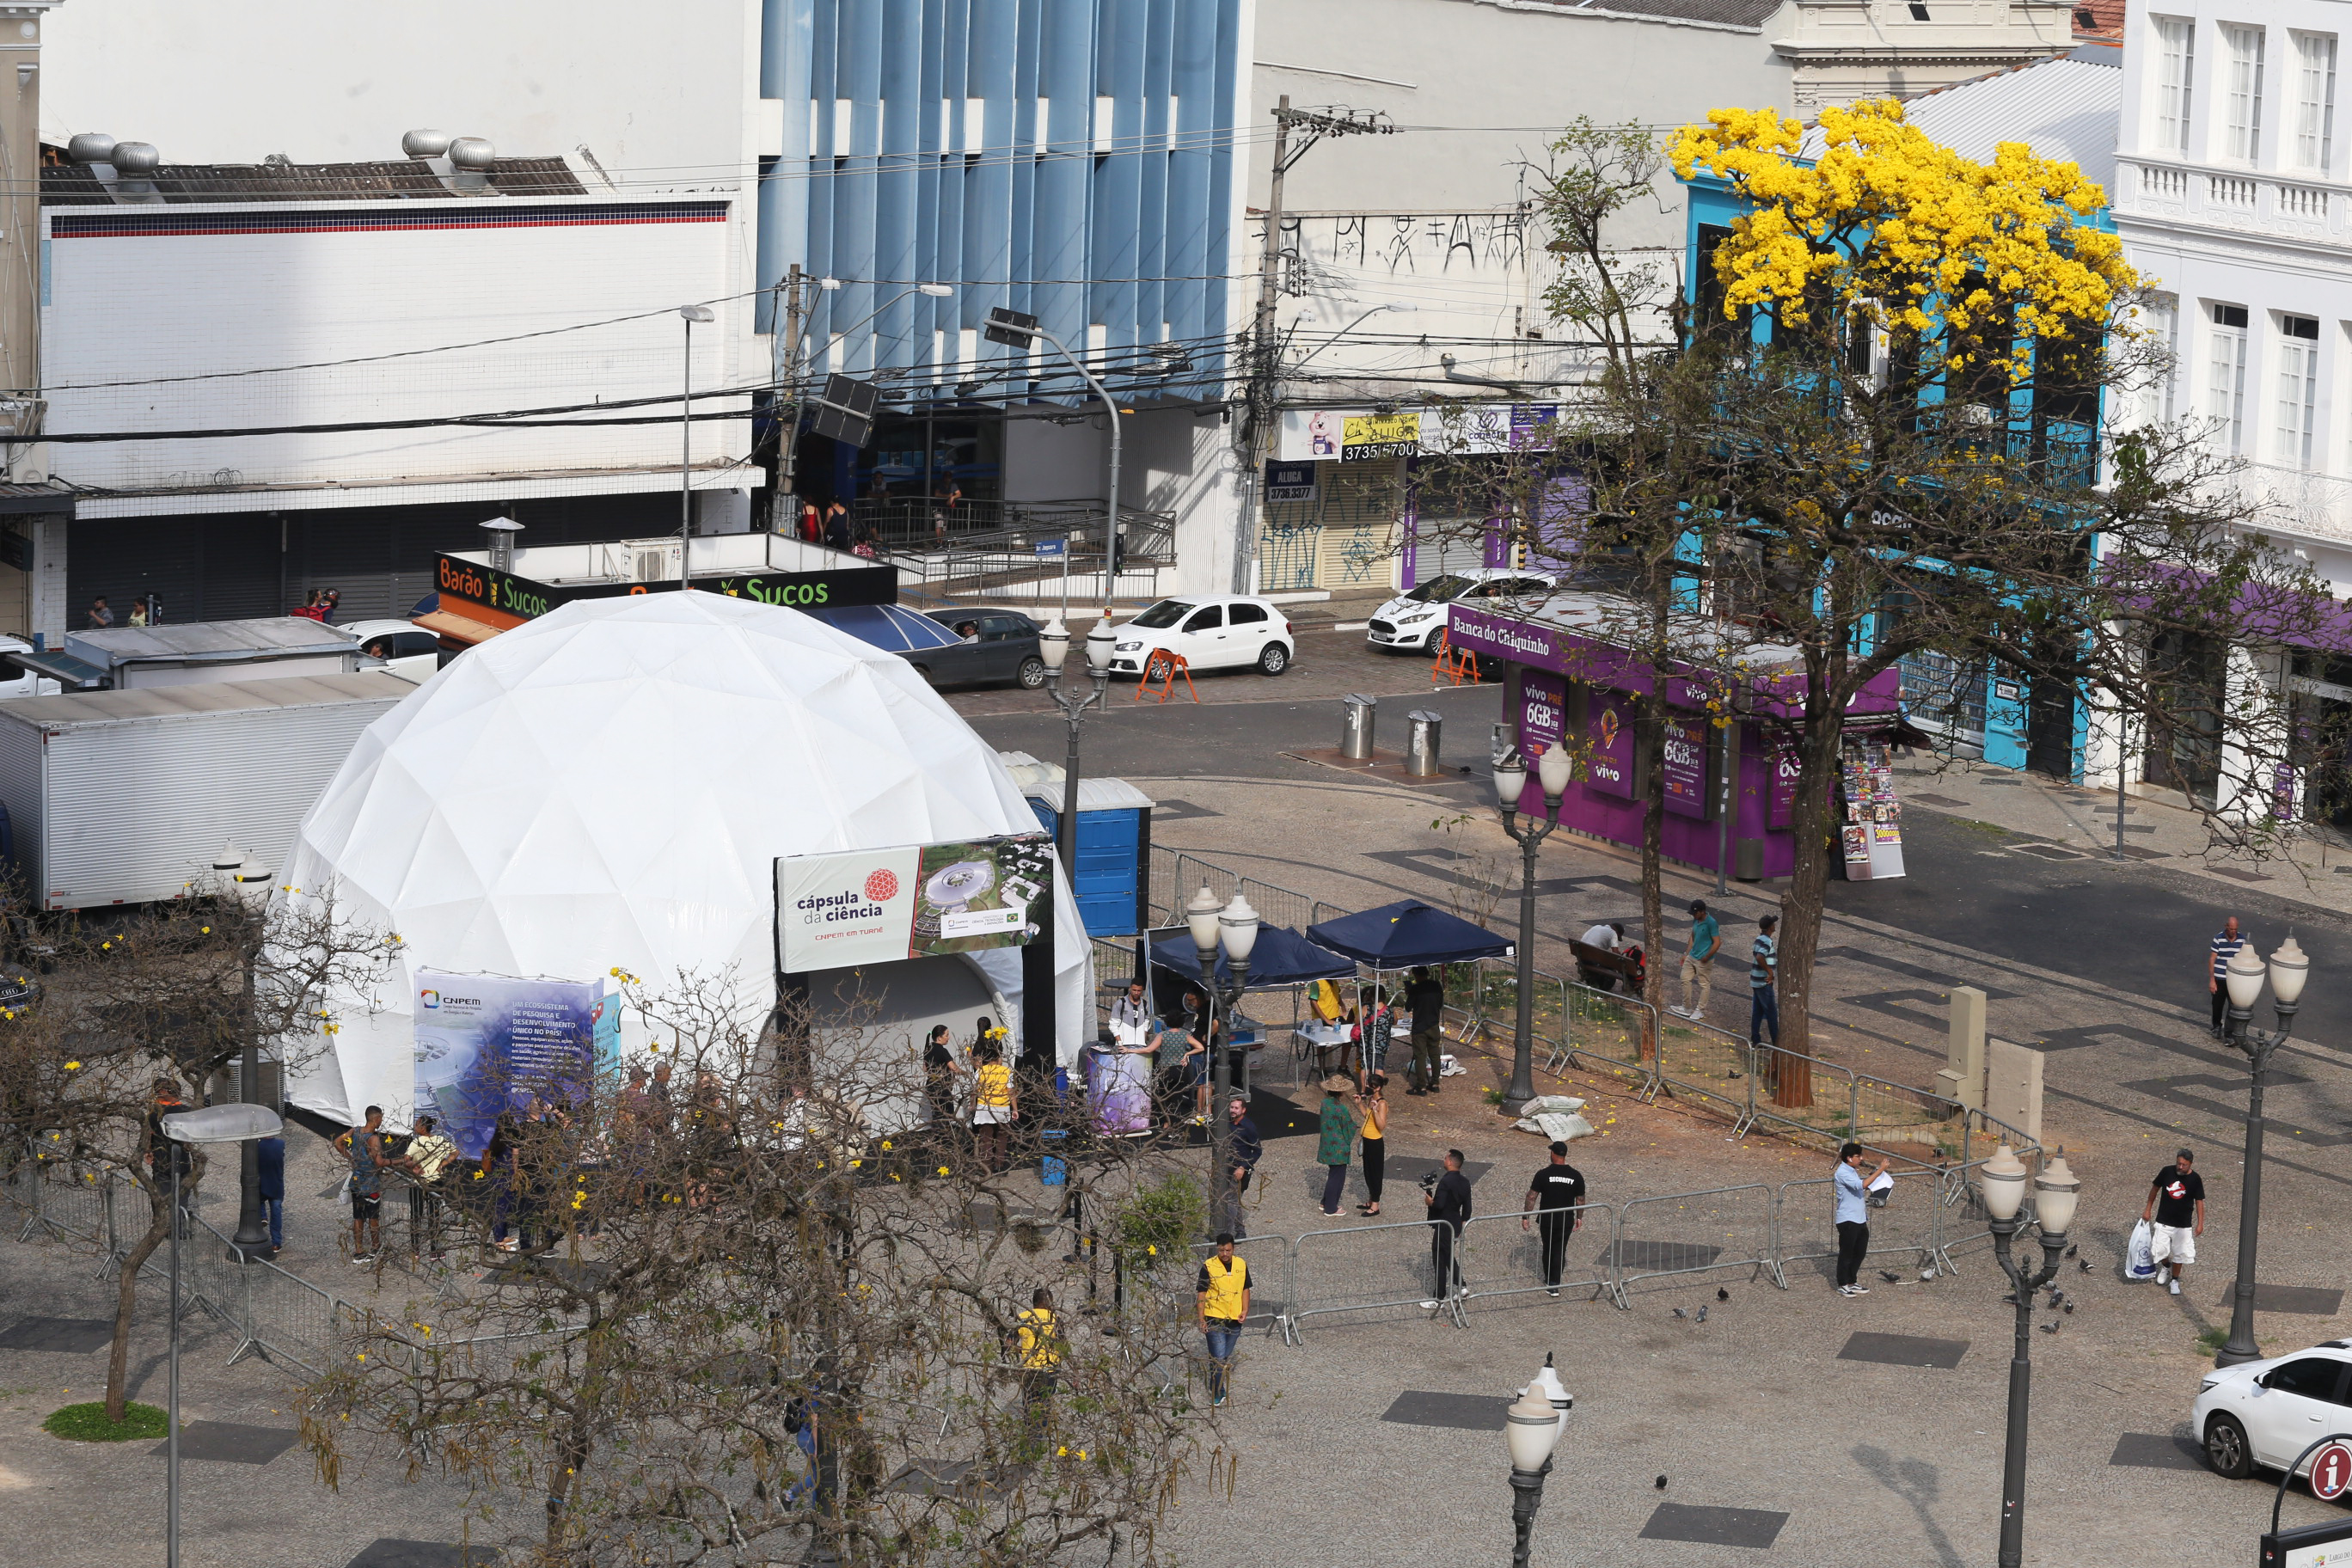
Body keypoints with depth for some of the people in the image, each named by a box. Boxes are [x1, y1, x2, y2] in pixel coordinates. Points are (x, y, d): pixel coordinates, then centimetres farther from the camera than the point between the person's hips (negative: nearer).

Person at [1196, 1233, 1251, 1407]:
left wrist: (1245, 1310, 0)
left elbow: (1245, 1289, 15)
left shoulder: (1241, 1265, 5)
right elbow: (1201, 1293, -6)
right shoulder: (1209, 1266, -9)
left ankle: (1215, 1391, 29)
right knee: (1218, 1358, -10)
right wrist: (1201, 1320, -10)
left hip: (1235, 1320, 5)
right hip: (1214, 1319, -5)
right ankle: (1217, 1395, 2)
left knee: (1226, 1358, 14)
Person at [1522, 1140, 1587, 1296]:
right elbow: (1580, 1200, 2)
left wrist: (1525, 1216, -2)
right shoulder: (1576, 1176, -6)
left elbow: (1532, 1197, -11)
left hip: (1547, 1219, -1)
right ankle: (1554, 1285, 3)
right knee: (1560, 1251, 8)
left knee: (1548, 1249, 18)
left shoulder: (1543, 1174, -13)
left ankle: (1549, 1281, 30)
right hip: (1566, 1221, 1)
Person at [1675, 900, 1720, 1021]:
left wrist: (1707, 957, -18)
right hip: (1692, 956, 9)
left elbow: (1717, 943, -20)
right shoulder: (1696, 920, 4)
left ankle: (1700, 1010, 15)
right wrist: (1686, 954, 15)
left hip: (1703, 960, -9)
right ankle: (1687, 1008, 25)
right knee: (1685, 979, 13)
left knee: (1704, 984, 5)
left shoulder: (1711, 923, -20)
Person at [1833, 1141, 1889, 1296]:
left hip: (1860, 1219, 9)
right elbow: (1862, 1185, -31)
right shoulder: (1843, 1173, -18)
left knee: (1860, 1253, 15)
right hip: (1848, 1220, -9)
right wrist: (1880, 1170, -29)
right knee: (1846, 1253, 2)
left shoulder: (1853, 1171, 14)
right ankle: (1843, 1285, 12)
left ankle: (1852, 1283, 26)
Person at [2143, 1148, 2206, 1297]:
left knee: (2179, 1253, 5)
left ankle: (2174, 1280, 25)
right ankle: (2165, 1266, 30)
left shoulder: (2195, 1179, -11)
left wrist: (2200, 1223, -7)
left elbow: (2199, 1201, -4)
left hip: (2183, 1224, -1)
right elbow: (2155, 1188, 6)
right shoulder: (2167, 1172, -8)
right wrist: (2148, 1209, 9)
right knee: (2159, 1250, -4)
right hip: (2163, 1221, 1)